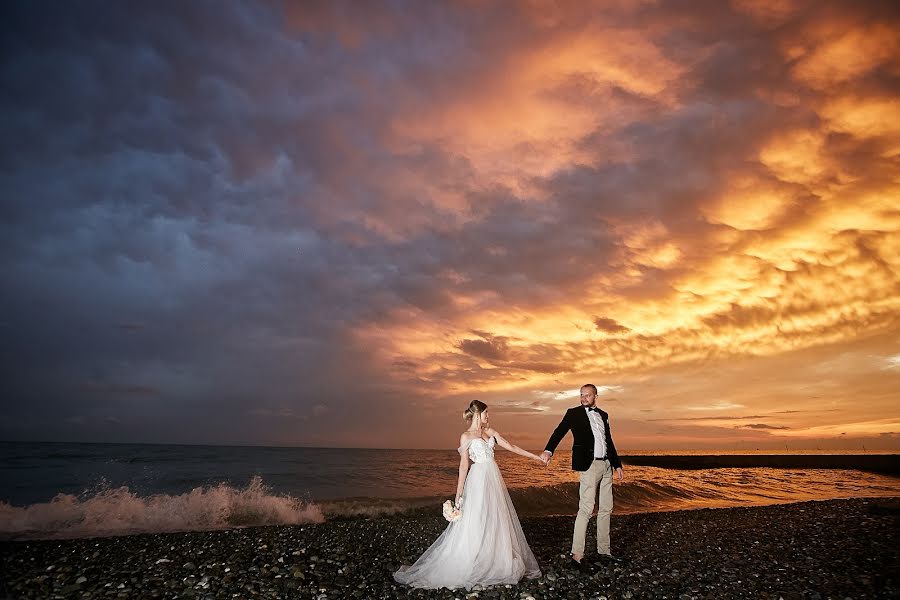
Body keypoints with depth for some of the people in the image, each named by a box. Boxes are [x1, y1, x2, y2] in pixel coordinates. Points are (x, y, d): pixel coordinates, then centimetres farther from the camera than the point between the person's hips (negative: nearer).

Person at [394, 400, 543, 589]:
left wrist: (536, 456, 9)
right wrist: (459, 494, -12)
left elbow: (511, 447, 12)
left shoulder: (489, 431, 11)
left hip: (494, 480, 7)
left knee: (496, 522, 10)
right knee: (475, 525, -3)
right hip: (478, 481, -7)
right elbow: (464, 466, -9)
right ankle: (468, 568, 10)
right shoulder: (466, 436, -6)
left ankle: (494, 565, 23)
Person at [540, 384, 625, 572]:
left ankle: (604, 550, 26)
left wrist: (617, 465, 17)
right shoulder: (574, 413, -2)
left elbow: (609, 442, 20)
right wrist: (548, 450, -31)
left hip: (606, 465, 7)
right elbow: (559, 432, -15)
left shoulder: (603, 415, 15)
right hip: (589, 465, -6)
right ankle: (576, 556, -8)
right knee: (586, 509, -11)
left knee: (606, 509, 13)